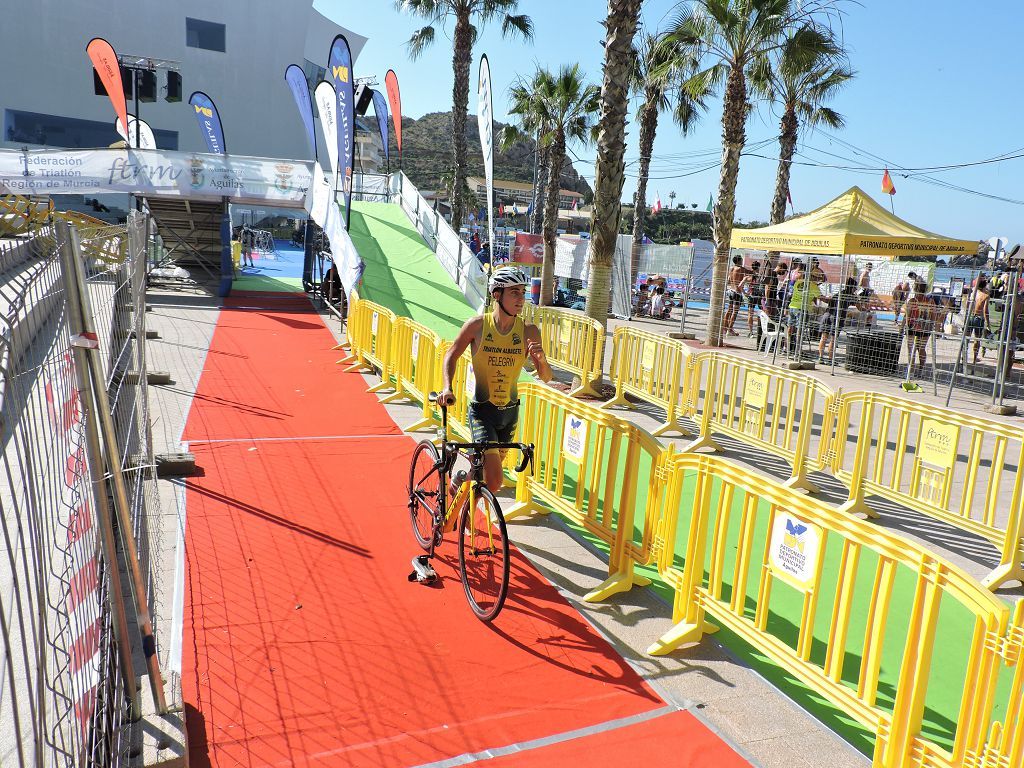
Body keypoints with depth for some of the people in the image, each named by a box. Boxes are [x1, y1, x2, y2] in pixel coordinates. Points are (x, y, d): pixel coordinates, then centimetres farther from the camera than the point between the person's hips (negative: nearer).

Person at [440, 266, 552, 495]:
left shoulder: (529, 331, -7)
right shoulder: (477, 325, -12)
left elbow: (546, 376, -4)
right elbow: (452, 355, 3)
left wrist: (541, 359, -26)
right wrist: (447, 388, -11)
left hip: (510, 411, 4)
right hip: (482, 410, -4)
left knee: (492, 465, 23)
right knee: (493, 482, -17)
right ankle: (461, 478, 15)